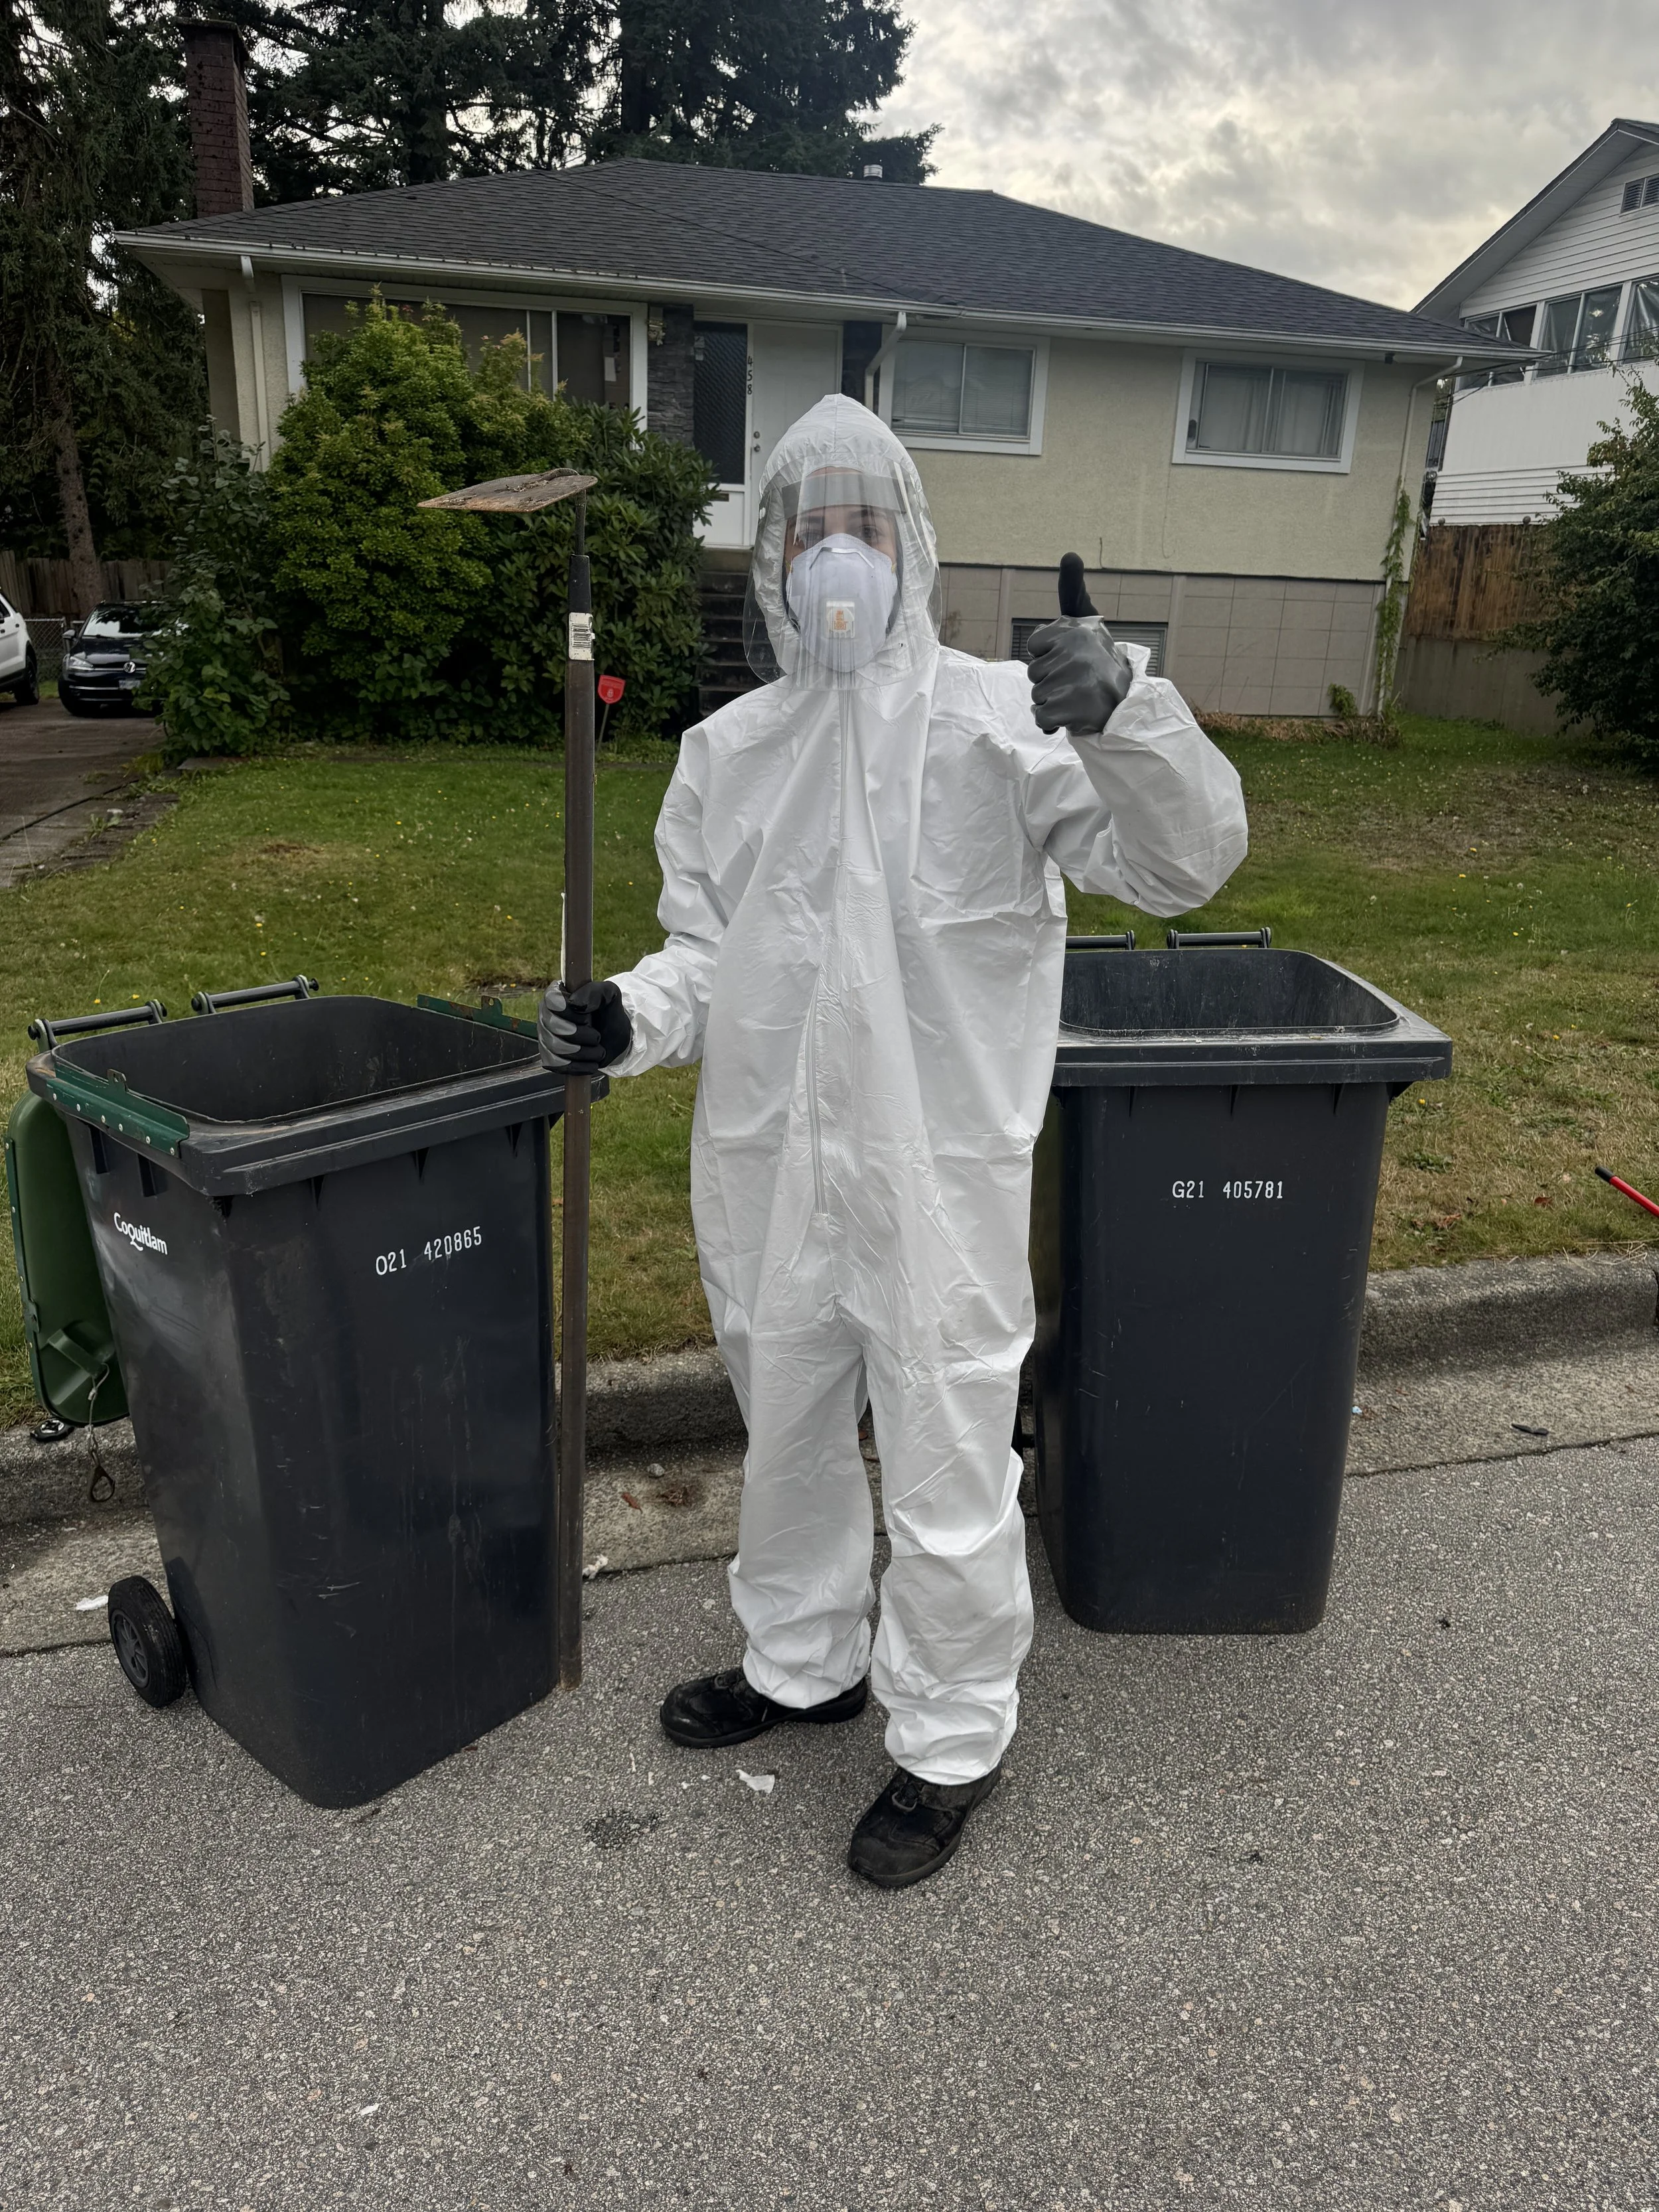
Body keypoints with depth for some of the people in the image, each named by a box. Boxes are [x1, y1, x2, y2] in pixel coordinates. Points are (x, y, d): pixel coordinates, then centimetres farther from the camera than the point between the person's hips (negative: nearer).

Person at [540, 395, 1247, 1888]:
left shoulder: (998, 721, -8)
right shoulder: (728, 749, 7)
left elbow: (1186, 864, -15)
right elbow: (706, 949, 11)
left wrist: (1126, 715, -32)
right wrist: (632, 1018, -9)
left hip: (940, 1171, -5)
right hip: (770, 1169, 5)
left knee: (946, 1463, 8)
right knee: (787, 1432, 23)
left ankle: (953, 1738, 32)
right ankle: (804, 1663, 48)